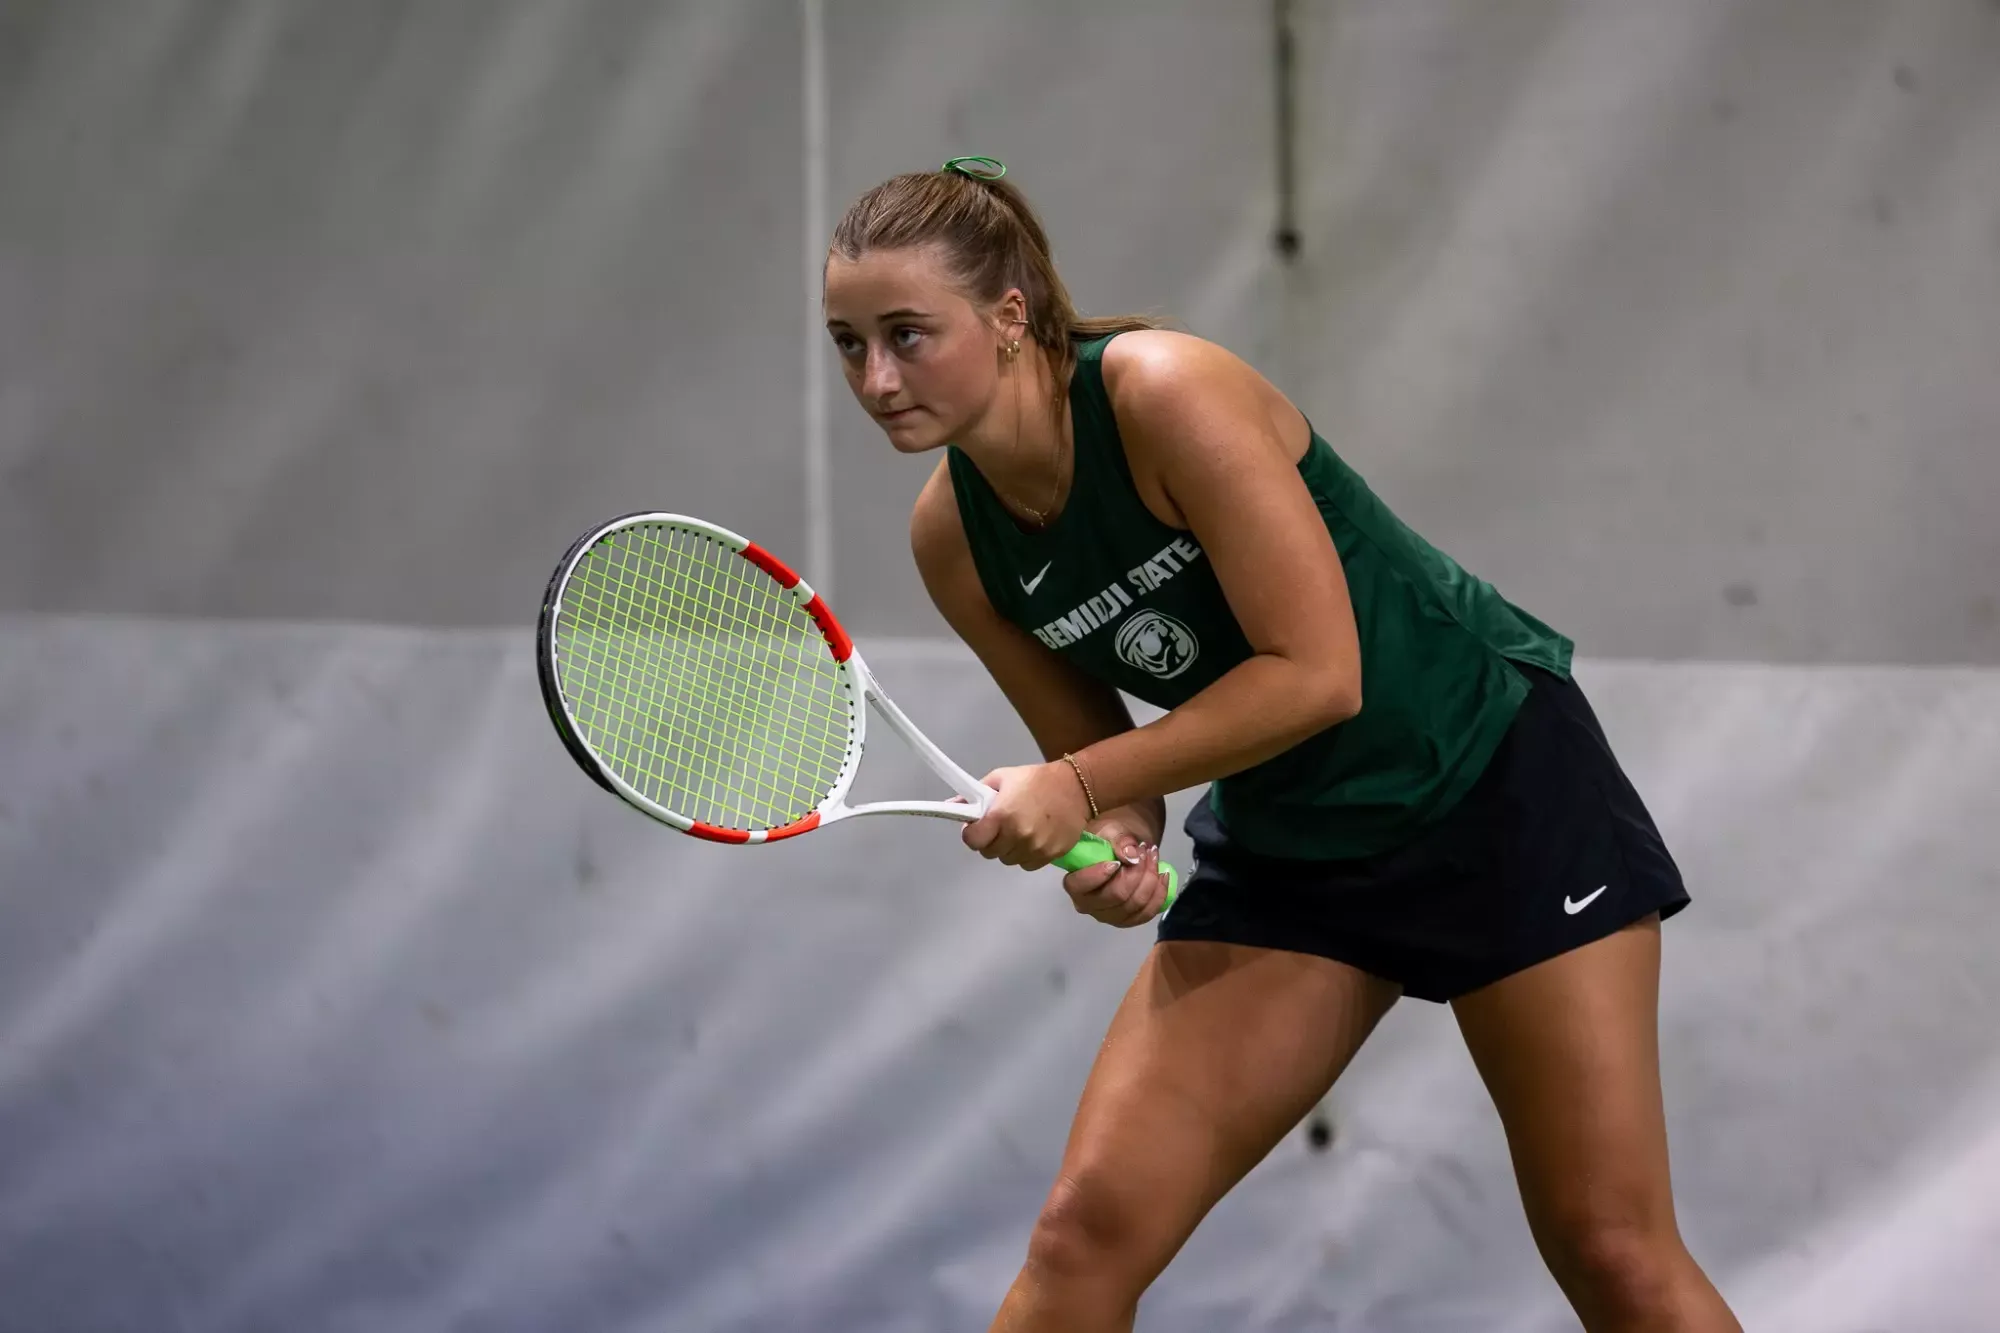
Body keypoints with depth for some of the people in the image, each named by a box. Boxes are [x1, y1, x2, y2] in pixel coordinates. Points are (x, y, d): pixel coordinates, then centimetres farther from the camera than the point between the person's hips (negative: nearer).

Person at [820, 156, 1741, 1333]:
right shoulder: (954, 539, -6)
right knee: (1090, 1228, -9)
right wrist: (1116, 845, -17)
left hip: (1495, 785, -5)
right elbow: (1096, 754, 5)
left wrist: (1080, 786, -25)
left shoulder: (1168, 391, -25)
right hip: (1283, 847, 5)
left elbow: (1317, 673, -26)